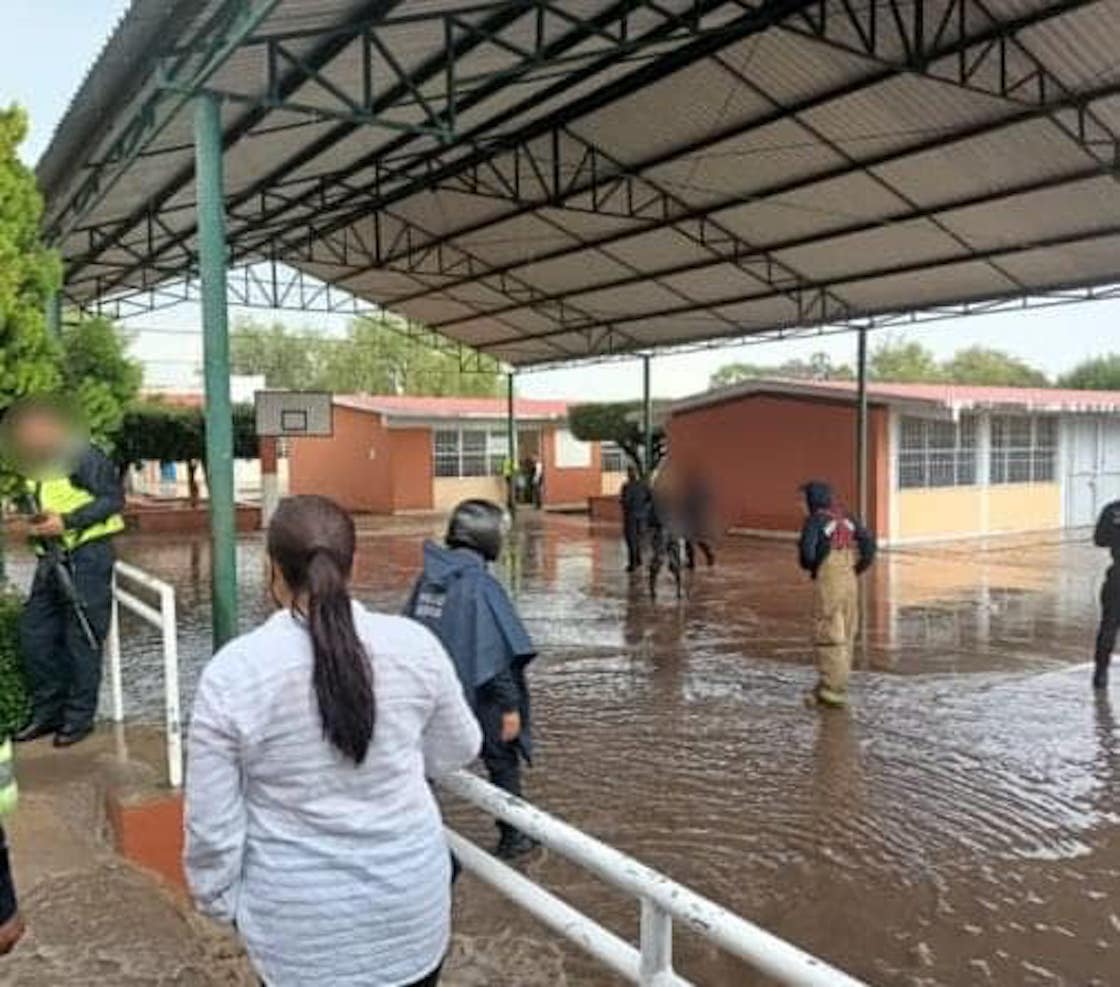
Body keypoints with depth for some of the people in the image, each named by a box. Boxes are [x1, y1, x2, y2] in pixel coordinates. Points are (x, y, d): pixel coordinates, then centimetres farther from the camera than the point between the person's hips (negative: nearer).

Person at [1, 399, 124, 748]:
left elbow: (113, 498, -16)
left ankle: (79, 716, 11)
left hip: (87, 557, -8)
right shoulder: (32, 465, 14)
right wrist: (35, 523, 3)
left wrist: (67, 521, -21)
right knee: (34, 635, 11)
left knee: (82, 639, -1)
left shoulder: (82, 457, -11)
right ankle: (47, 710, 24)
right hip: (51, 559, 9)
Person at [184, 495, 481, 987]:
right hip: (410, 895, 2)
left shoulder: (232, 671, -19)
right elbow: (459, 750, 3)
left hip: (300, 919, -1)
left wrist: (218, 896, 7)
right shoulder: (414, 644, -13)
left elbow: (212, 822, -11)